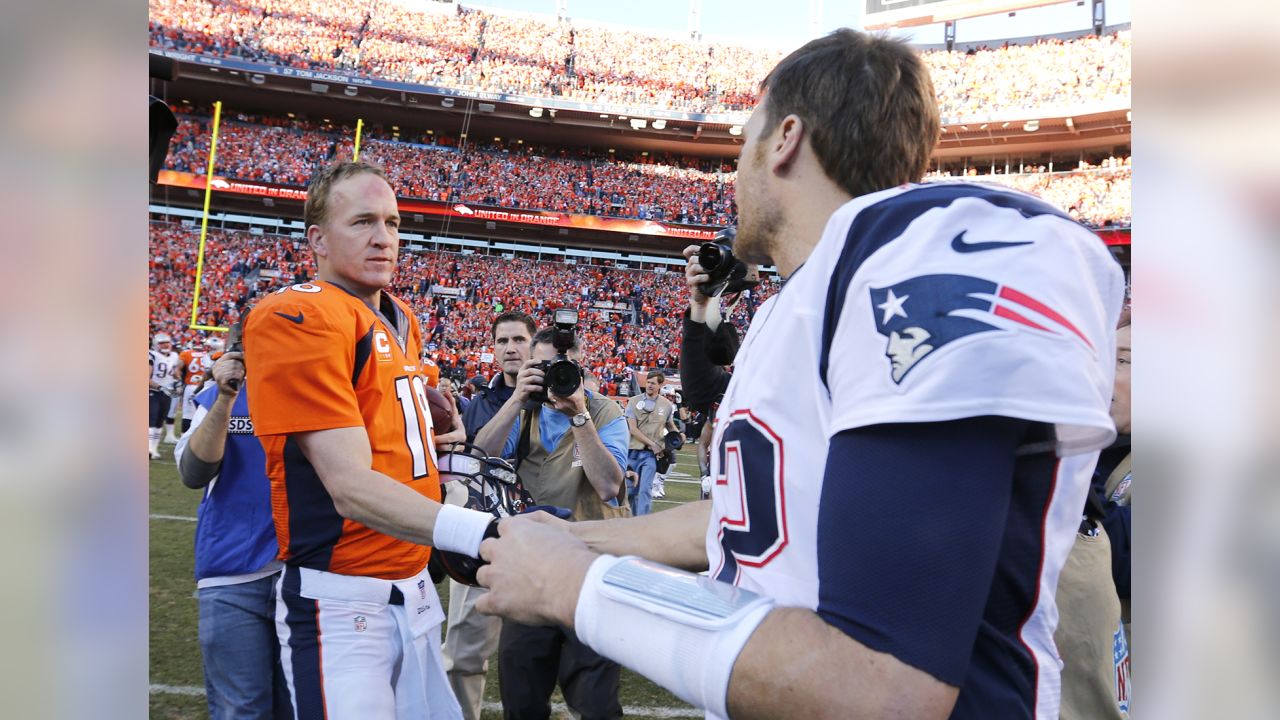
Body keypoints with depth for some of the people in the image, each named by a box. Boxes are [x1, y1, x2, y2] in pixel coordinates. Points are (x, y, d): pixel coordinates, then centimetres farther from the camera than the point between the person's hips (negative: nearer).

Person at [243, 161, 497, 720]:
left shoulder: (403, 321, 12)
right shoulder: (298, 318, -16)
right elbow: (352, 487, -24)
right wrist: (483, 534, -36)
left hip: (414, 589, 8)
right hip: (342, 604, -8)